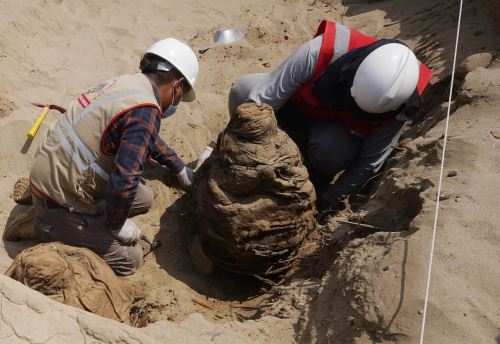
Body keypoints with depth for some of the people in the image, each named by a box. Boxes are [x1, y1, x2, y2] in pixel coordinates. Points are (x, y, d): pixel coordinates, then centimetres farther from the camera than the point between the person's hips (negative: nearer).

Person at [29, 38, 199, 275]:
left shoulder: (127, 83, 5)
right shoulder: (144, 111, -26)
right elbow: (124, 182, -33)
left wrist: (179, 168, 35)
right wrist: (116, 225, -13)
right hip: (60, 201, -9)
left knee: (144, 199, 17)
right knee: (129, 260, 0)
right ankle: (54, 228, 4)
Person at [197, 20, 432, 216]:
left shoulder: (397, 105, -31)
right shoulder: (321, 51, -38)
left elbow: (370, 161, -18)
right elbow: (259, 101, -32)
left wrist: (329, 199, -22)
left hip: (342, 130, -1)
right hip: (299, 107, 1)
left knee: (328, 150, -38)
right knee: (243, 89, -26)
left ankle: (318, 177, 0)